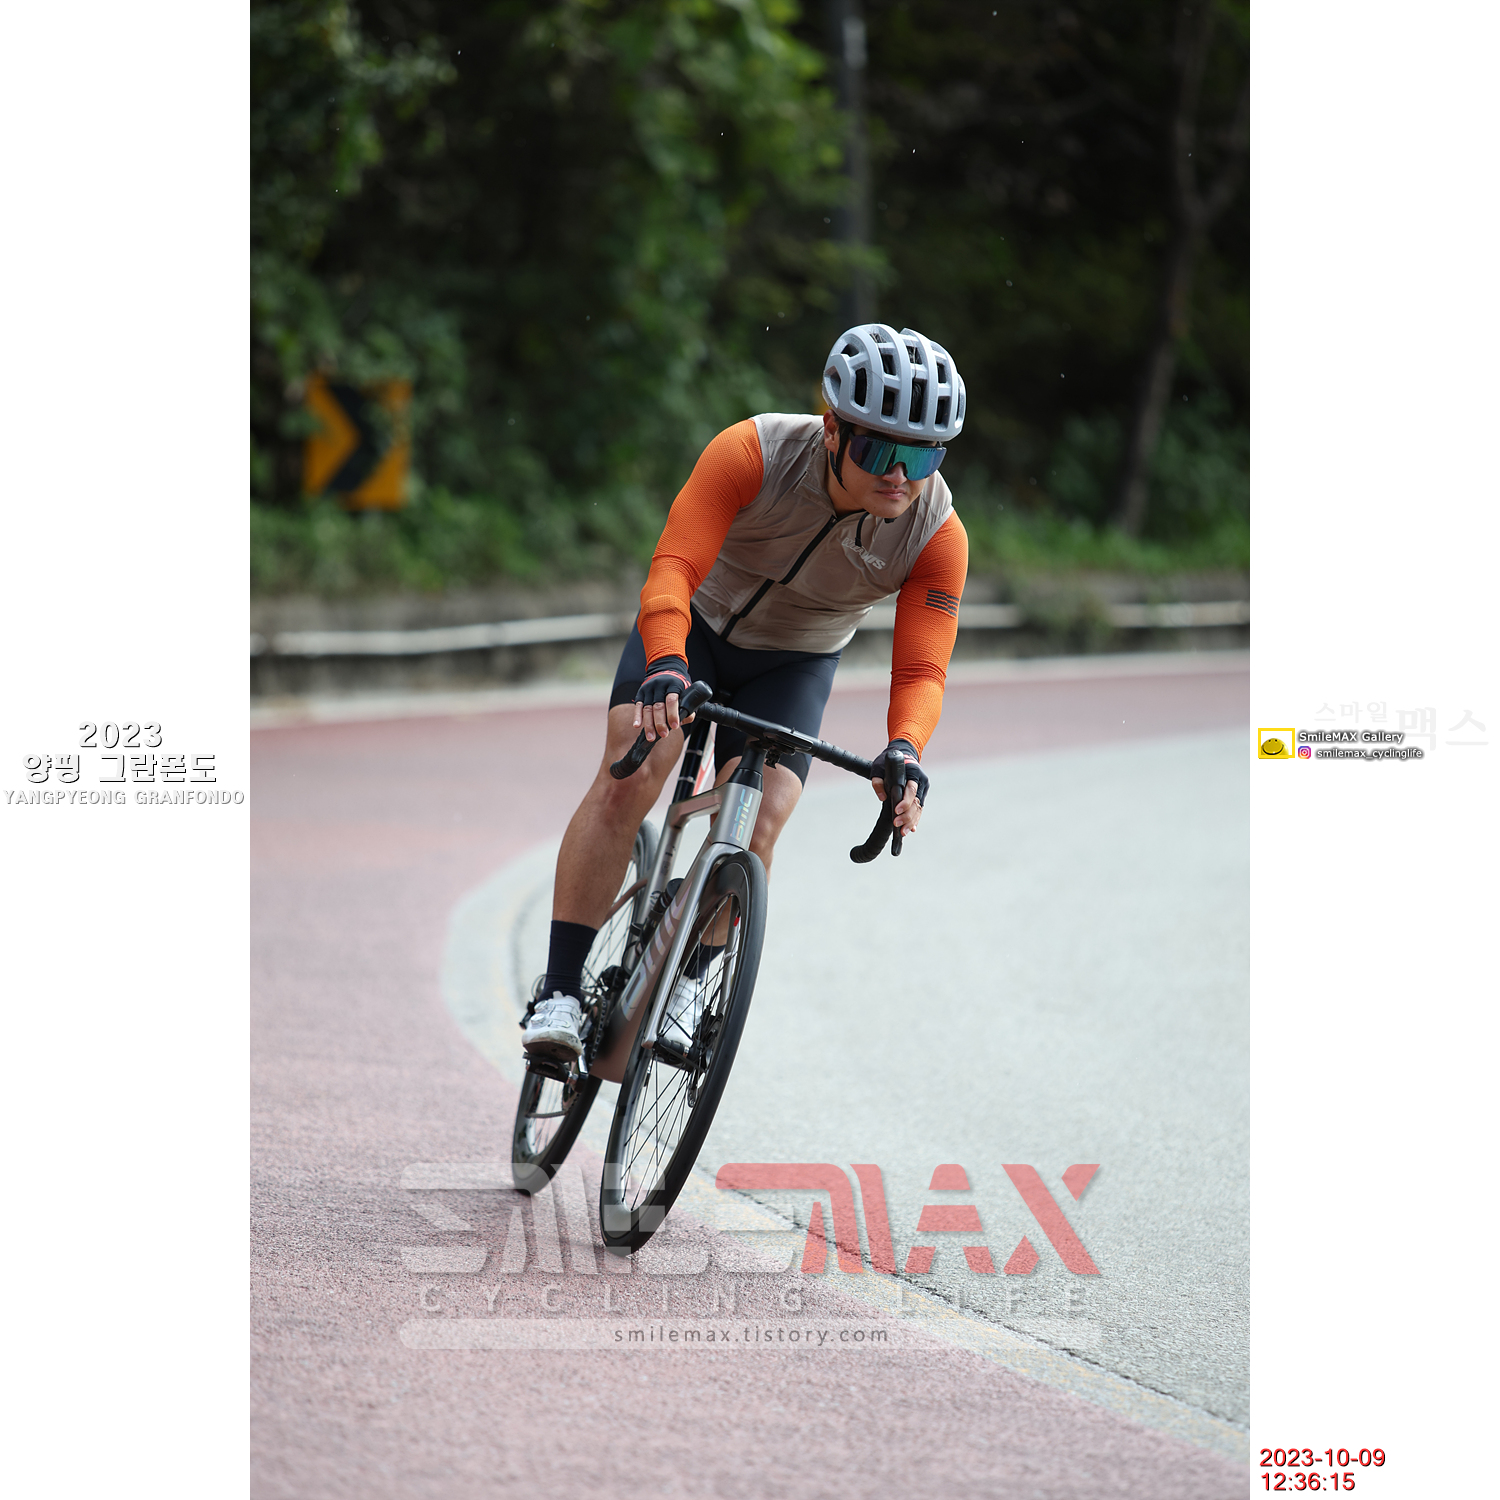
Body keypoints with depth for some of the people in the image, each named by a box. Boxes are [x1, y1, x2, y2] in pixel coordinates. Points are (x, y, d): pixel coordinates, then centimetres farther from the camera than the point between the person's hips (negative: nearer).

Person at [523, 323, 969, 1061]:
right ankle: (560, 992, -19)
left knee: (756, 828, -18)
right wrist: (665, 668, -59)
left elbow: (921, 671, -27)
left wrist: (904, 751, -49)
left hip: (792, 666, 2)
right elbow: (673, 569, -40)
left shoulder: (937, 534, -26)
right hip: (696, 623, -2)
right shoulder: (753, 454, -33)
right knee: (630, 774, -23)